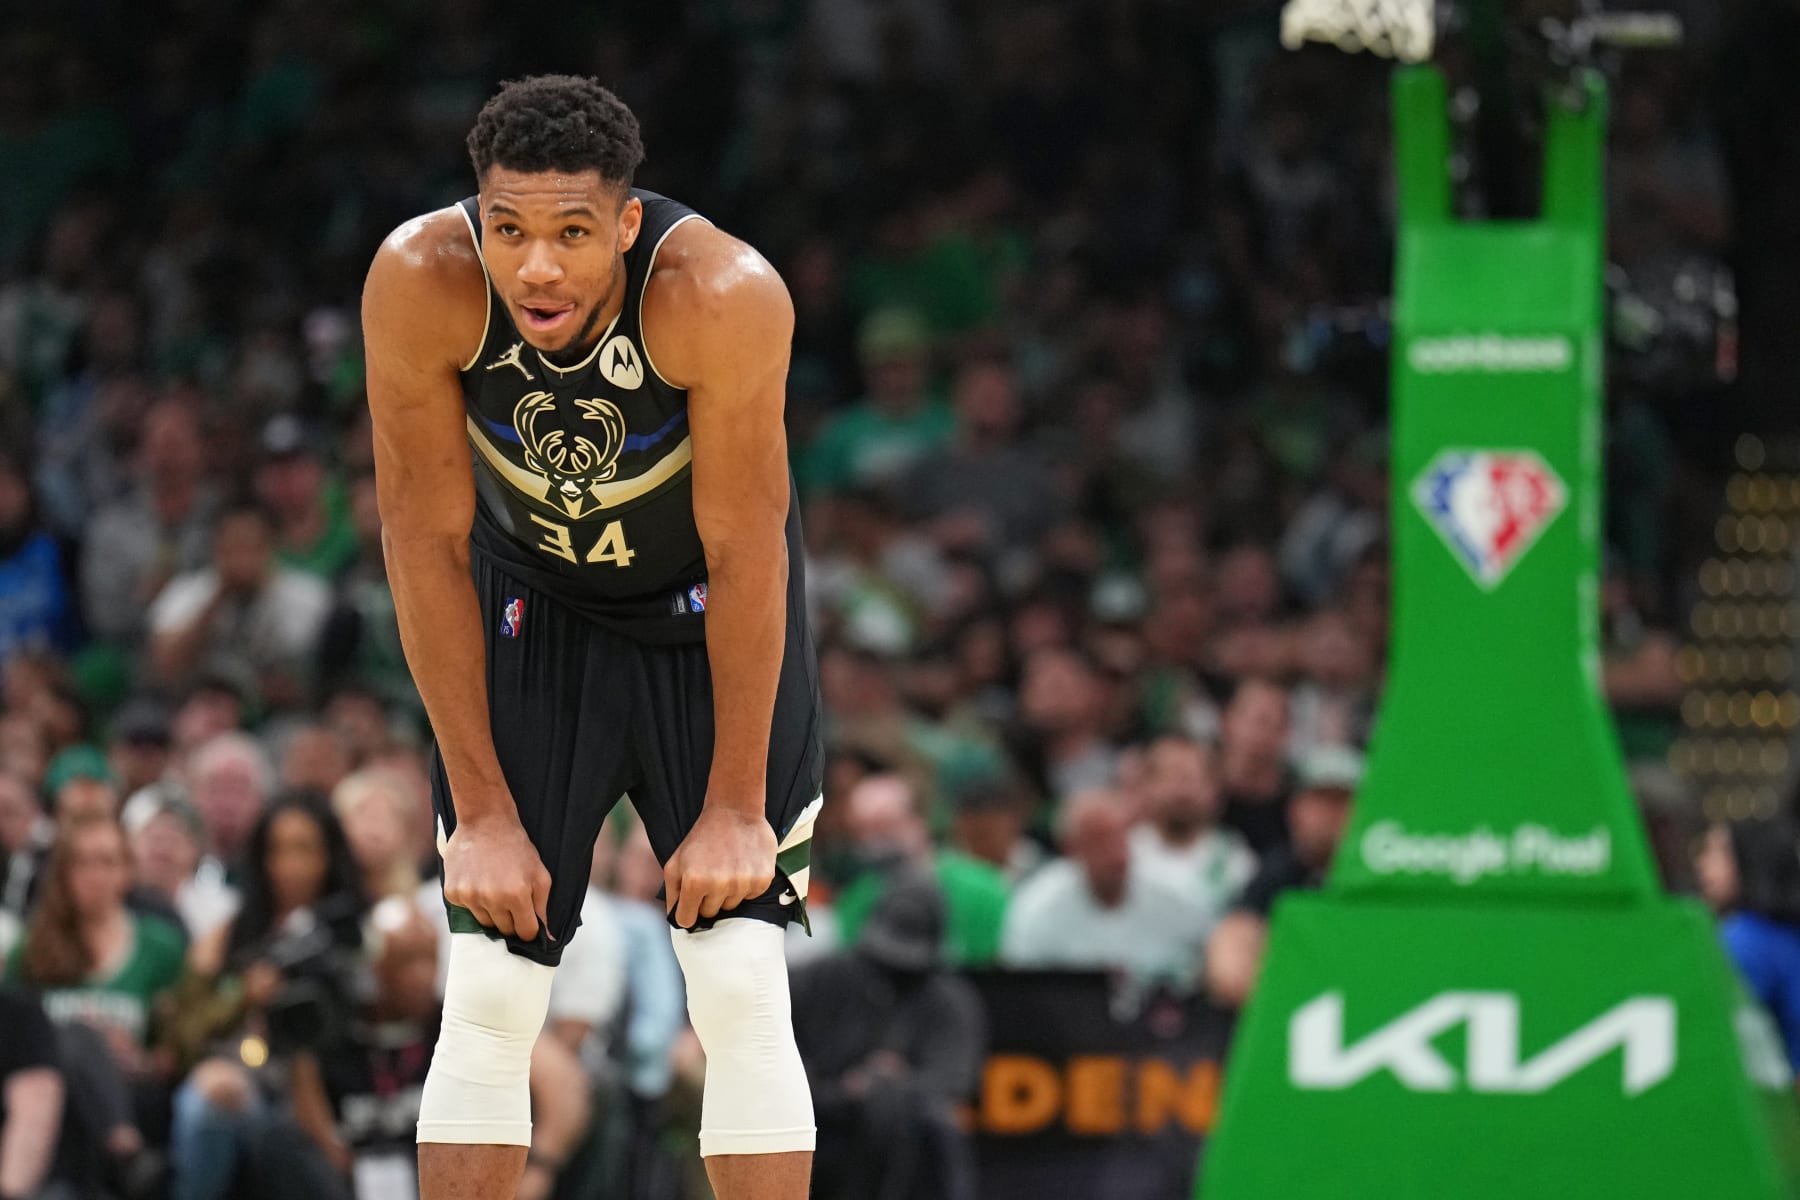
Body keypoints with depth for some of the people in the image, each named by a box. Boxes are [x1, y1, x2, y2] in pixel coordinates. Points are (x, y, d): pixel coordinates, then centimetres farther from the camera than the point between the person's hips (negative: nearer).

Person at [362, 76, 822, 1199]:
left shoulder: (724, 295, -34)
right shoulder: (420, 285, -28)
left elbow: (745, 552, -24)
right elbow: (429, 546, -19)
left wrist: (735, 809, -19)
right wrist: (482, 809, -17)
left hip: (712, 607, -1)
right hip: (529, 605, 1)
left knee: (744, 993, -9)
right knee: (487, 1005, -4)